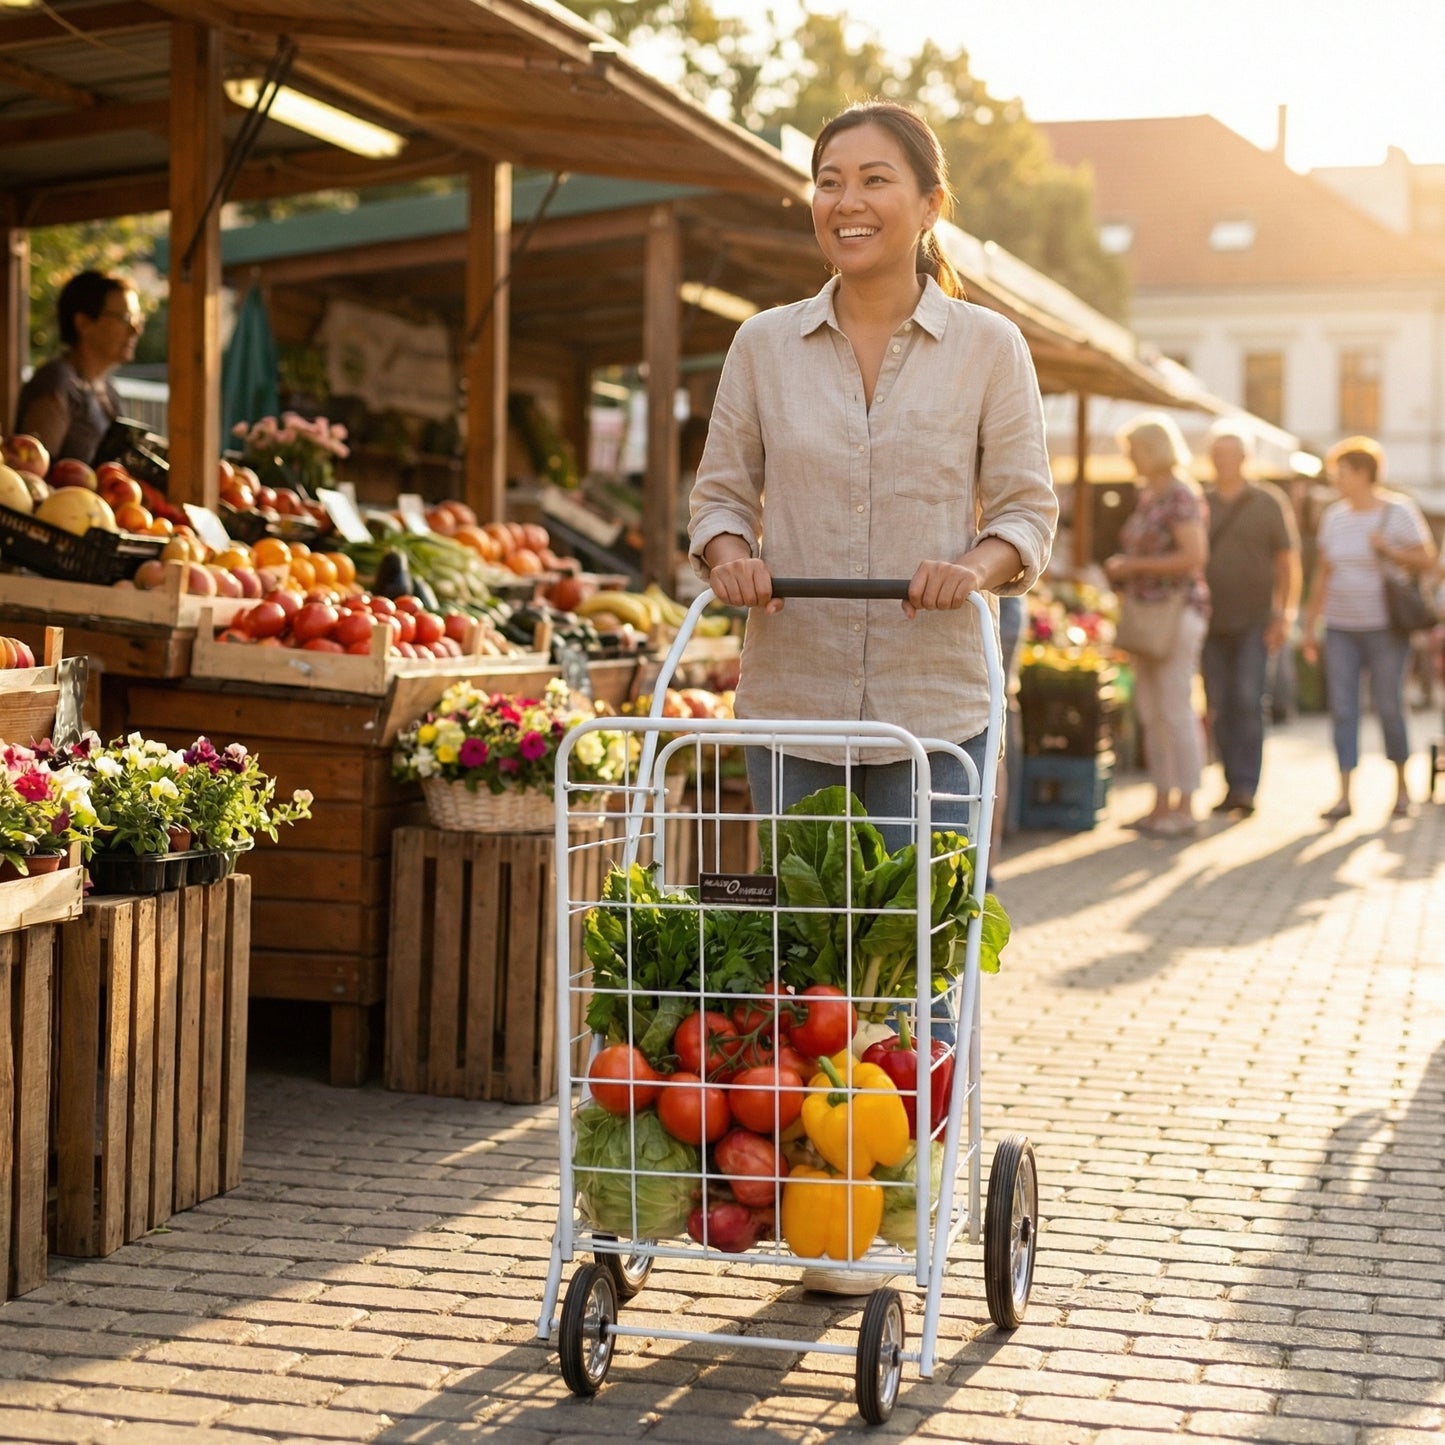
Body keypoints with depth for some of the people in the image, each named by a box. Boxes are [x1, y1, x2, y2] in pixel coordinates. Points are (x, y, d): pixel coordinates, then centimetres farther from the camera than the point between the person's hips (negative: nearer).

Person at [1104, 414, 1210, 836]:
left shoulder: (1180, 496, -12)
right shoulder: (1146, 495, 16)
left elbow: (1194, 557, -21)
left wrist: (1135, 564, -16)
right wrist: (1121, 568, 9)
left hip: (1177, 609, -9)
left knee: (1176, 710, -7)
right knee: (1150, 712, 10)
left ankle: (1185, 807, -2)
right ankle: (1161, 804, 15)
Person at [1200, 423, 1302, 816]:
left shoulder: (1269, 503, 2)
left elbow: (1289, 563, 2)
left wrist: (1285, 615, -7)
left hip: (1254, 620, -3)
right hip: (1212, 621, 3)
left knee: (1248, 702, -11)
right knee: (1219, 706, 3)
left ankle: (1246, 787, -11)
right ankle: (1233, 786, 11)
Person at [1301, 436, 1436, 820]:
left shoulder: (1399, 511, -4)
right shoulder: (1334, 516, 9)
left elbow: (1427, 559, -3)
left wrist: (1389, 550, -19)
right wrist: (1310, 625, 12)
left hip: (1385, 626, -4)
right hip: (1341, 628, 4)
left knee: (1389, 708, 0)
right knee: (1342, 709, -3)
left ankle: (1402, 787, 18)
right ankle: (1344, 795, -3)